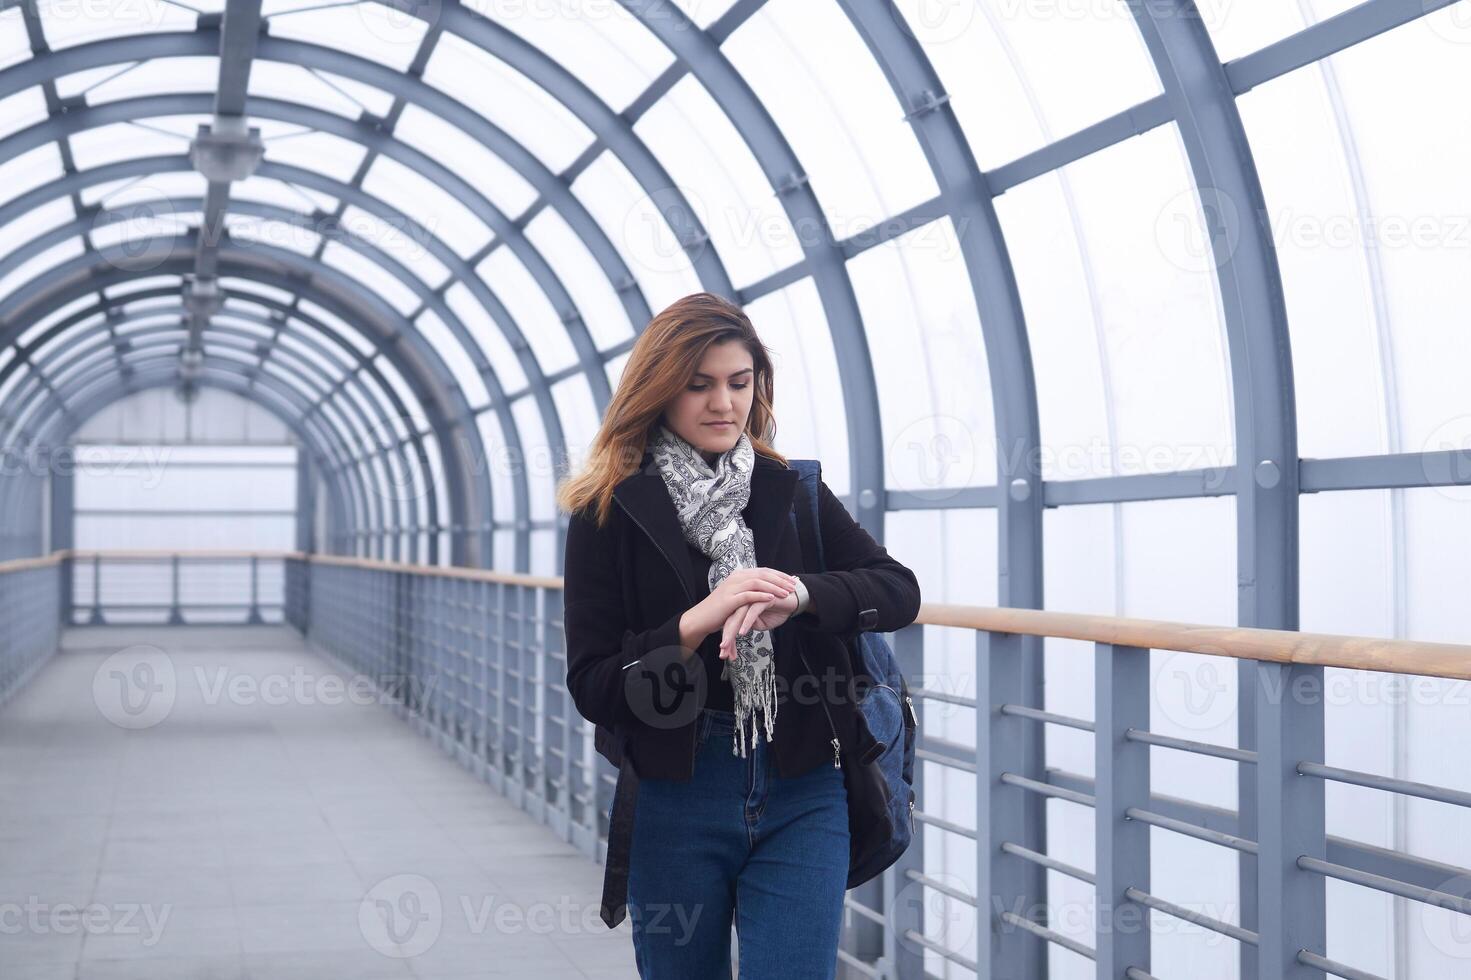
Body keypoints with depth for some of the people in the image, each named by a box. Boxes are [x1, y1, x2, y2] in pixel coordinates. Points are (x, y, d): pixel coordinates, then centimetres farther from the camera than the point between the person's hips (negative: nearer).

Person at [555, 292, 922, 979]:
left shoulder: (793, 493, 4)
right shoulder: (608, 513, -2)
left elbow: (900, 591, -1)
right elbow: (591, 687, -7)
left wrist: (798, 594, -20)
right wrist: (698, 622, -22)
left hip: (801, 798, 1)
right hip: (675, 800, 0)